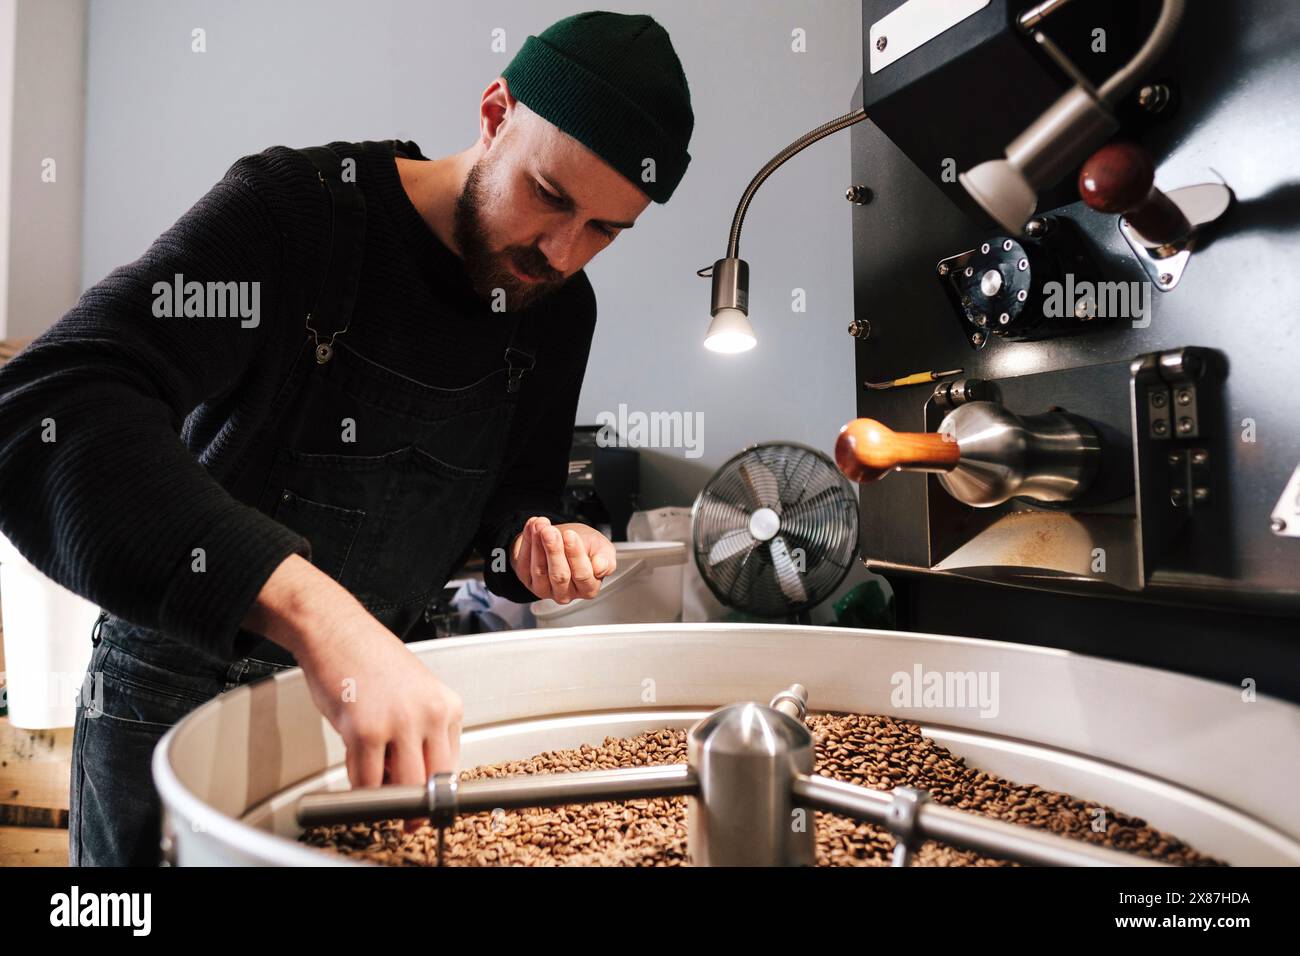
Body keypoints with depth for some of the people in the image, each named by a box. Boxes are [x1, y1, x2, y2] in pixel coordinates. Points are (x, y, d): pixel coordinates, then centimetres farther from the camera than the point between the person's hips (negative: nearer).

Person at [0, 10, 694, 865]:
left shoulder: (560, 309, -4)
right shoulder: (294, 210, -22)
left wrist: (535, 542, -18)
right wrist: (314, 610, -49)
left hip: (387, 694, 5)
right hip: (182, 699, -4)